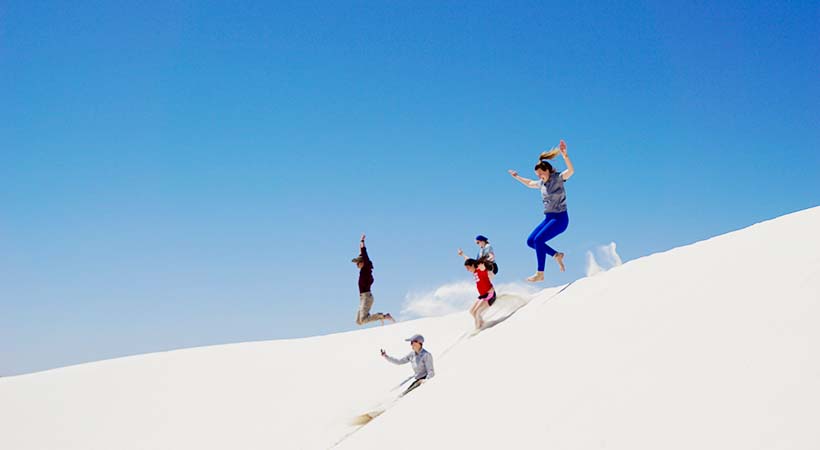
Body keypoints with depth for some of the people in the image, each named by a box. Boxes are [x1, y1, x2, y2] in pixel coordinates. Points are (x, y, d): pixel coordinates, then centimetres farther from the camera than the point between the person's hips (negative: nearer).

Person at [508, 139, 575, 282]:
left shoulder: (558, 178, -10)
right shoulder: (542, 183, 11)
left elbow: (571, 170, -30)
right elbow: (530, 183, 35)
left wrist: (564, 155, -44)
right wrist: (517, 177, 36)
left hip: (560, 218, -9)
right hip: (548, 218, 9)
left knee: (538, 239, -23)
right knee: (530, 241, 3)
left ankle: (540, 274, -19)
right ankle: (557, 255, 14)